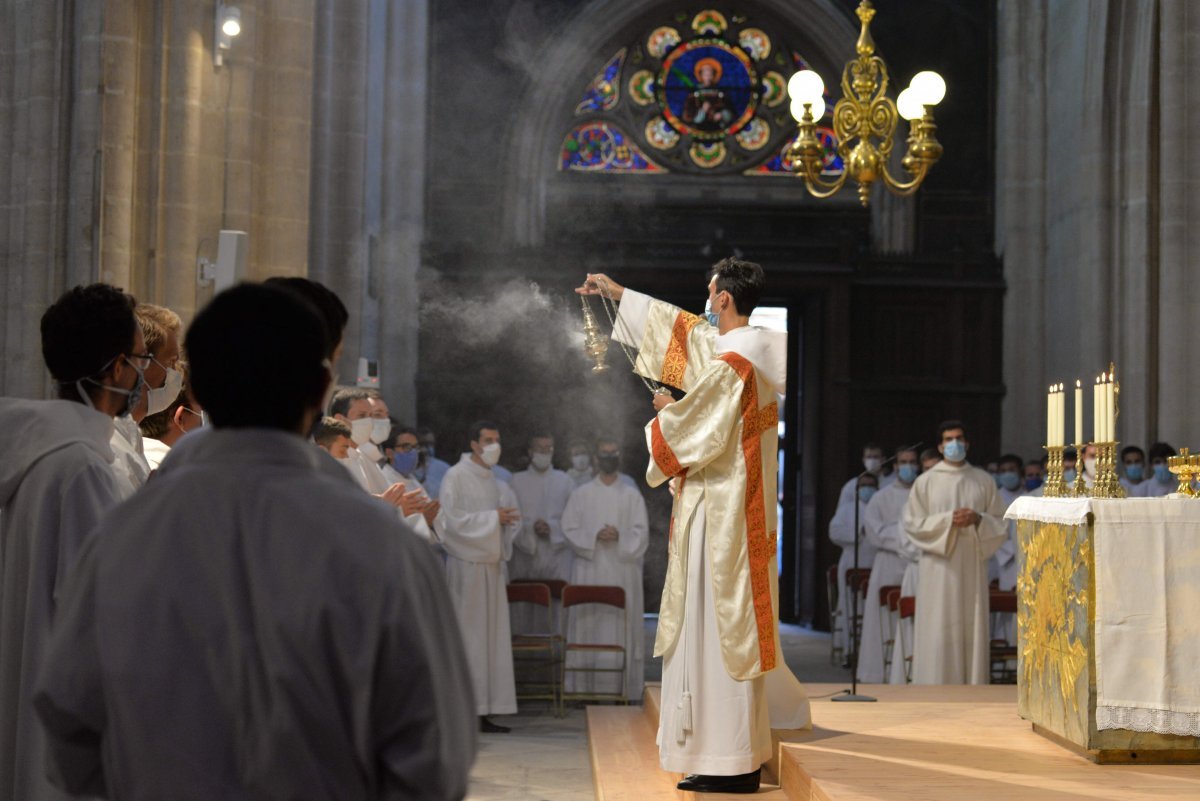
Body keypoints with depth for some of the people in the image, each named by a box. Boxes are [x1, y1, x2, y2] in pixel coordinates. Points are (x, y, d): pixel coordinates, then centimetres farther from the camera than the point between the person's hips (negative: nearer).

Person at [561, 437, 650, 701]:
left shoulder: (632, 496, 9)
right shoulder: (581, 494, 8)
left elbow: (641, 533, 4)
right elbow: (569, 529, 3)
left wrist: (620, 537, -15)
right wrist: (595, 536, -13)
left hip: (623, 571, 0)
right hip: (589, 570, 0)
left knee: (622, 628, -3)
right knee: (588, 626, -3)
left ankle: (624, 688, 0)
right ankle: (584, 687, -1)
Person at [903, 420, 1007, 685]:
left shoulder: (984, 480, 10)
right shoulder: (925, 481, 4)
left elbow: (1000, 524, 10)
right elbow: (912, 523, -1)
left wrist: (978, 519, -10)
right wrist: (947, 520, -12)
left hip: (972, 568, 2)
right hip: (939, 571, -2)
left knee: (971, 631, 1)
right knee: (938, 634, -5)